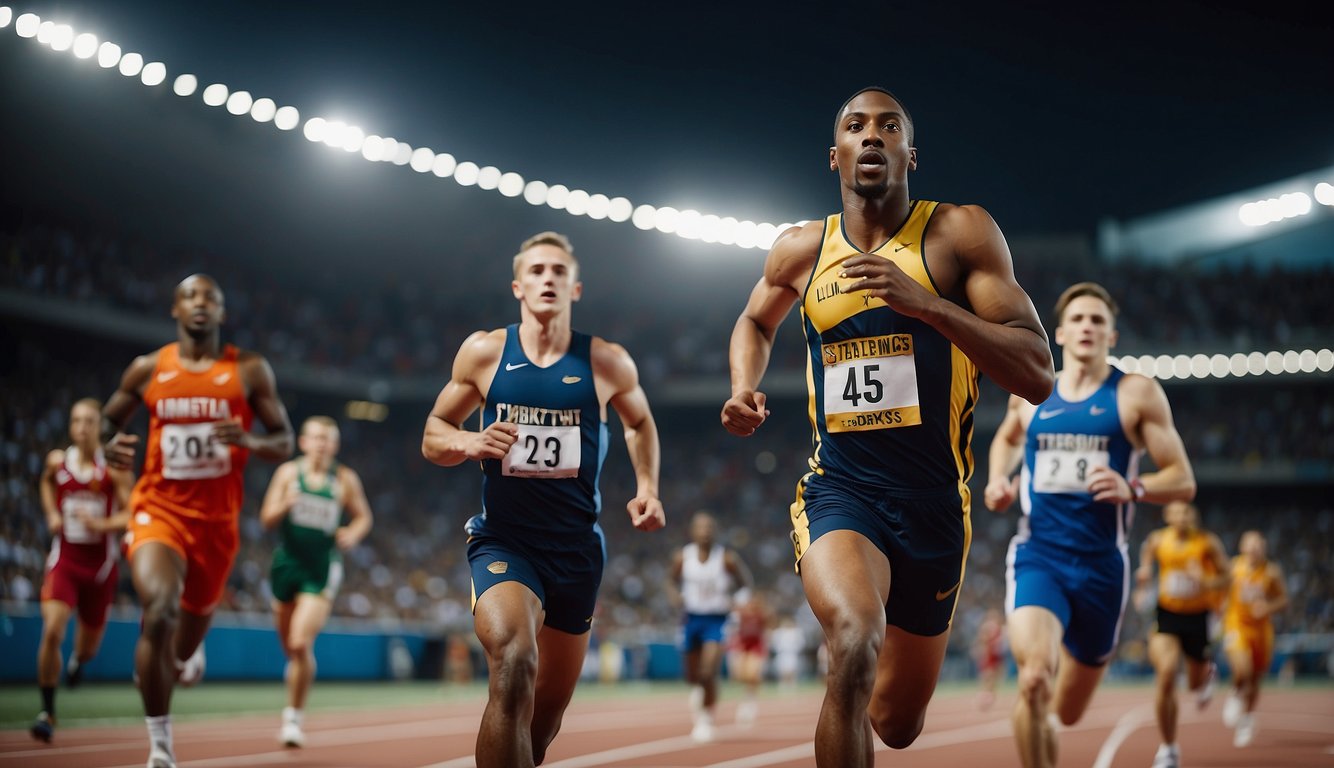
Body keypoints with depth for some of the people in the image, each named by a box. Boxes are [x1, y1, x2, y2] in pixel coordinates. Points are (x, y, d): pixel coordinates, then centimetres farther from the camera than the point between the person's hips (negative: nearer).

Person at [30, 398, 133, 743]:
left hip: (100, 564, 0)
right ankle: (47, 711, -7)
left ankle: (79, 660, 56)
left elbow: (133, 515, -11)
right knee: (52, 632, -20)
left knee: (90, 642, 15)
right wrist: (51, 514, 9)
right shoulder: (57, 460, 0)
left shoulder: (115, 469, -9)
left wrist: (101, 524, -27)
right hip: (64, 559, 0)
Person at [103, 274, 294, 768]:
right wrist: (110, 445, -8)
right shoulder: (148, 369, 2)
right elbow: (108, 418, 16)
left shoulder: (249, 371, 0)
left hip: (216, 519, 2)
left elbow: (285, 444, 2)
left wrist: (250, 441, -20)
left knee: (197, 612, 19)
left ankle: (186, 654, 62)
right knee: (159, 612, -25)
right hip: (158, 510, -2)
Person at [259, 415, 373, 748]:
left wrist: (353, 534, -11)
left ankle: (294, 718, -4)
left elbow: (363, 517, 11)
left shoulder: (345, 479, 0)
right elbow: (267, 519, 0)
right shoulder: (288, 472, 2)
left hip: (321, 570, -2)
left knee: (301, 644, -16)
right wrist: (286, 504, -22)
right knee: (290, 648, 11)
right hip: (287, 564, 2)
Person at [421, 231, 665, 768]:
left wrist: (647, 487, 2)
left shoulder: (607, 363, -2)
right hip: (504, 540, -3)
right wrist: (470, 443, -17)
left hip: (578, 548, 3)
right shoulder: (484, 352, -3)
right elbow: (433, 436, 5)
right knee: (515, 665, -31)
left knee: (551, 700, 14)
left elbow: (640, 423, 18)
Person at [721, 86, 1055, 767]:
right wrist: (745, 390, 6)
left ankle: (849, 709, 52)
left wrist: (922, 303, -24)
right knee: (856, 639, -35)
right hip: (839, 490, 0)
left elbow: (1038, 377, -14)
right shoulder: (801, 250, 4)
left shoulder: (961, 234, -6)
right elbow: (755, 321, 27)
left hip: (934, 505, 0)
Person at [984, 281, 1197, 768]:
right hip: (1037, 557, 0)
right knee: (1034, 682, -27)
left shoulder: (1137, 393, 0)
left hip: (1101, 565, 0)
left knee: (1068, 712, 13)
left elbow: (1183, 481, -2)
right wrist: (997, 479, 10)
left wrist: (1132, 489, -22)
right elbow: (1007, 439, 31)